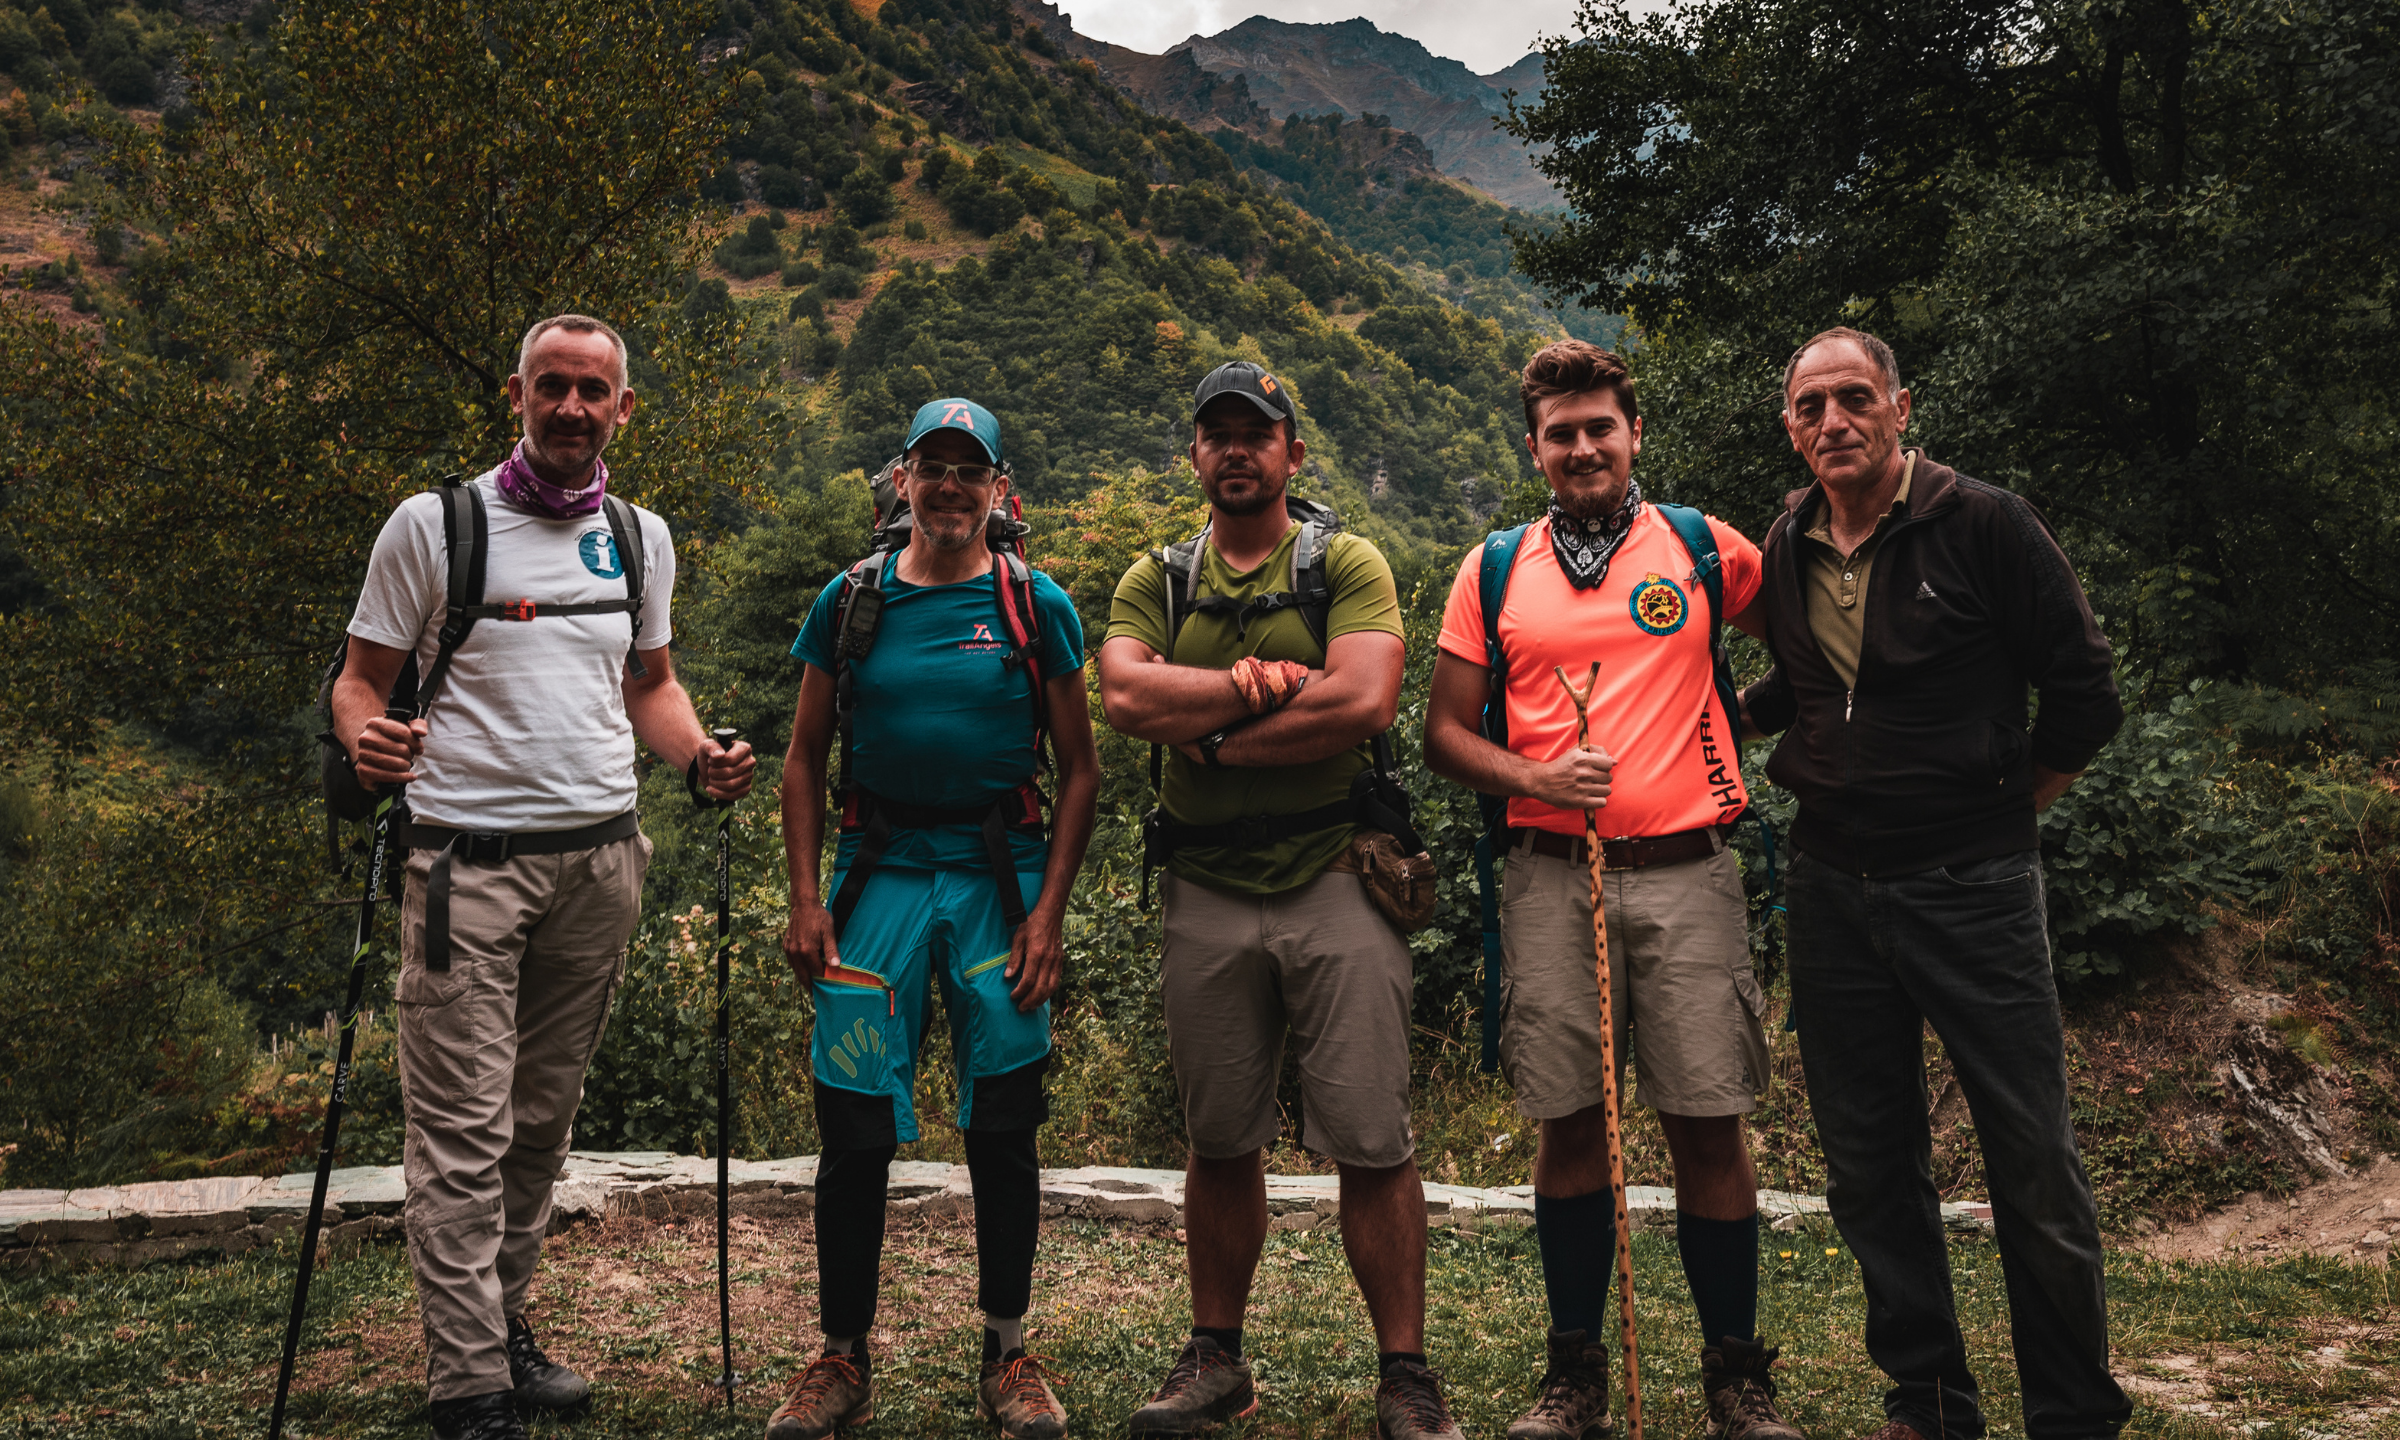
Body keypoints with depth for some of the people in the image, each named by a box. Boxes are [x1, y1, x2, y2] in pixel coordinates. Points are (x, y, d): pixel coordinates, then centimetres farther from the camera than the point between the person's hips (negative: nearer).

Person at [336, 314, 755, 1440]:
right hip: (469, 855, -4)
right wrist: (363, 738, -21)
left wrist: (700, 756, 1)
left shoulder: (641, 538, 12)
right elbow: (361, 678, 2)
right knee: (463, 1131, -4)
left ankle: (503, 1321, 26)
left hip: (601, 856, 4)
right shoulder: (433, 524, -1)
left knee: (545, 1116, 12)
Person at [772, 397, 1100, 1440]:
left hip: (1001, 873, 0)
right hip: (880, 872, 1)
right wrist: (805, 902, -1)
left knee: (1002, 1126, 6)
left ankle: (1008, 1356, 21)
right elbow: (803, 758, 9)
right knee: (853, 1125, 1)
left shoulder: (1036, 605, 2)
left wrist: (1049, 912, -5)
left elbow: (1080, 768, 3)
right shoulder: (851, 600, 5)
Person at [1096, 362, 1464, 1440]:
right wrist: (1264, 682, -12)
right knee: (1220, 1141, 12)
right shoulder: (1156, 582, 12)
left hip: (1334, 880, -3)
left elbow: (1364, 701, -15)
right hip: (1207, 893, 3)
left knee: (1372, 1141, -2)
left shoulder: (1346, 566, 3)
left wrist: (1216, 739, -10)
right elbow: (1124, 695, -8)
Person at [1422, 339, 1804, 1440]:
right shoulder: (1493, 571, 10)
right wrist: (1533, 777, -8)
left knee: (1709, 1128, 0)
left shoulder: (1704, 549, 8)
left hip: (1685, 871, -1)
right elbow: (1445, 732, 8)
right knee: (1569, 1125, 6)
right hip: (1551, 876, 1)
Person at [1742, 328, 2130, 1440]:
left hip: (1972, 886, -4)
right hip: (1832, 886, 5)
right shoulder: (1786, 550, 8)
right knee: (1869, 1166, 10)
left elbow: (2083, 695, -3)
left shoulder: (1985, 525, -7)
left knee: (2034, 1165, 0)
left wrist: (1998, 805, 2)